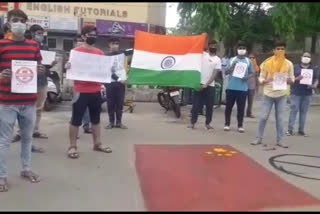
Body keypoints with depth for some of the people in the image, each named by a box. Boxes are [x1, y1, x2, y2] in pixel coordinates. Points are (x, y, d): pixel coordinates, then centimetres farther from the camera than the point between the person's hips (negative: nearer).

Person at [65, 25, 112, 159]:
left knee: (96, 119, 15)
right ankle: (72, 147, 12)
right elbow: (71, 69, -5)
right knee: (76, 120, 1)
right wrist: (67, 67, -26)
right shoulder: (76, 51, -5)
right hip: (81, 91, -5)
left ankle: (97, 144, 27)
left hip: (96, 91, 6)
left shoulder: (100, 53, 10)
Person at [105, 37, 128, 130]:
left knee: (120, 103, 4)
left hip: (121, 82, 2)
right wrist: (118, 79, -14)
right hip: (111, 82, -2)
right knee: (111, 103, 1)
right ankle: (111, 122, 10)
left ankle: (119, 122, 11)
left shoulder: (122, 54, 11)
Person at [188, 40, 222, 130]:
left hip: (210, 86, 1)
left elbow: (214, 74, -3)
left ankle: (208, 123, 16)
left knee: (209, 106, 4)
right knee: (196, 104, 0)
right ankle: (192, 122, 6)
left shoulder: (217, 60, 5)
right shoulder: (202, 54, 7)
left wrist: (206, 84, -12)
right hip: (199, 83, -1)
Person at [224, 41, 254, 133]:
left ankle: (240, 125, 11)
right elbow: (226, 72, 4)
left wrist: (247, 77, -12)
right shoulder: (232, 60, 7)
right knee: (229, 106, 5)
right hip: (231, 87, 0)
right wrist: (232, 66, -13)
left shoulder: (248, 61, 7)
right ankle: (227, 124, 15)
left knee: (241, 108, 2)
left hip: (243, 88, 0)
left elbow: (251, 73, 10)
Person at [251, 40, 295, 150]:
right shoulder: (267, 63, -5)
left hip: (281, 95, 1)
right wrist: (266, 80, -22)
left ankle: (279, 140, 14)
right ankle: (259, 138, 13)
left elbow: (292, 80, 7)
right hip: (268, 94, -1)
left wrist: (288, 80, -16)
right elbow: (260, 79, -1)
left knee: (280, 118, 5)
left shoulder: (288, 64, 0)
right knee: (263, 117, 1)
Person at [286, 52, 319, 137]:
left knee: (304, 111, 5)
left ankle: (301, 130, 11)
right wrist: (297, 79, -17)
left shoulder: (314, 69, 10)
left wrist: (314, 86, -10)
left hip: (307, 94, 2)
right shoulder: (295, 67, 4)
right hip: (296, 93, -2)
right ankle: (290, 129, 1)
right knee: (294, 110, -4)